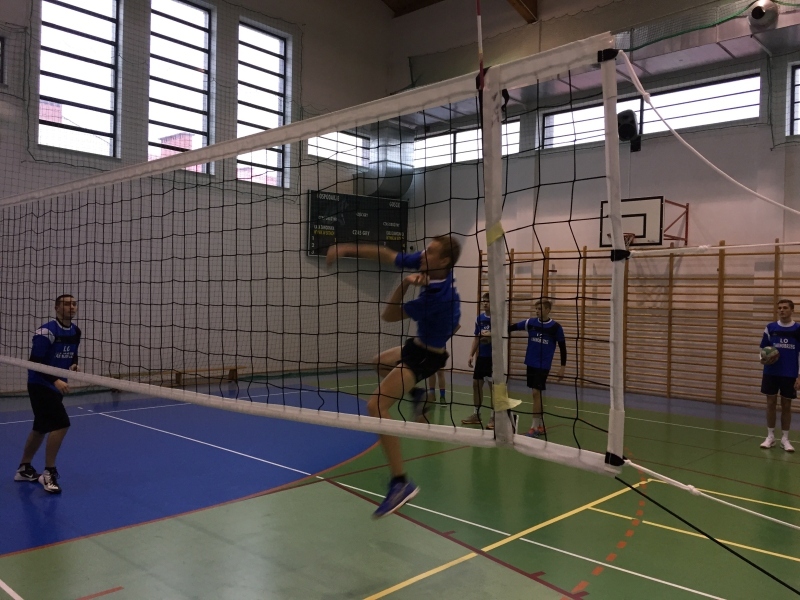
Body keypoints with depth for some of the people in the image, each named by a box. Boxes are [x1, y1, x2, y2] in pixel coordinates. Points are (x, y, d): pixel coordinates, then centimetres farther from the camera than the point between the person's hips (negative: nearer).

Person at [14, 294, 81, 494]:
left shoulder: (75, 332, 4)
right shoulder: (46, 331, -20)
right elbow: (35, 362, -22)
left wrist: (73, 365, -3)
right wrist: (55, 380, -31)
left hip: (56, 386, 8)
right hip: (40, 386, -8)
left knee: (41, 428, 18)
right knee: (61, 424, -18)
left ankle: (24, 468, 35)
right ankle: (49, 473, -6)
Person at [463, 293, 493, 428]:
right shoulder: (479, 318, 8)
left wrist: (491, 335, -28)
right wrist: (471, 355, 9)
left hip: (493, 357, -6)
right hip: (481, 356, 6)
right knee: (476, 383, 9)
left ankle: (494, 417, 8)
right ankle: (476, 414, 21)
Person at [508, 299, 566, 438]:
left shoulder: (556, 327, -7)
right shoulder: (530, 323, 1)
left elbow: (562, 347, 0)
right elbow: (513, 327, -5)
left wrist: (562, 366, -2)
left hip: (543, 365, -4)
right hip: (531, 363, 4)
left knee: (536, 393, -9)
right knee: (536, 394, 11)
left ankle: (535, 427, -1)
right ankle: (541, 426, 22)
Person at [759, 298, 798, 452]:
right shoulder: (770, 328, 1)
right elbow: (763, 349, 8)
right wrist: (763, 359, -14)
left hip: (790, 375, -1)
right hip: (771, 373, 1)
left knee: (786, 406, 7)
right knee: (771, 404, 6)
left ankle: (785, 439, 17)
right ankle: (770, 437, 17)